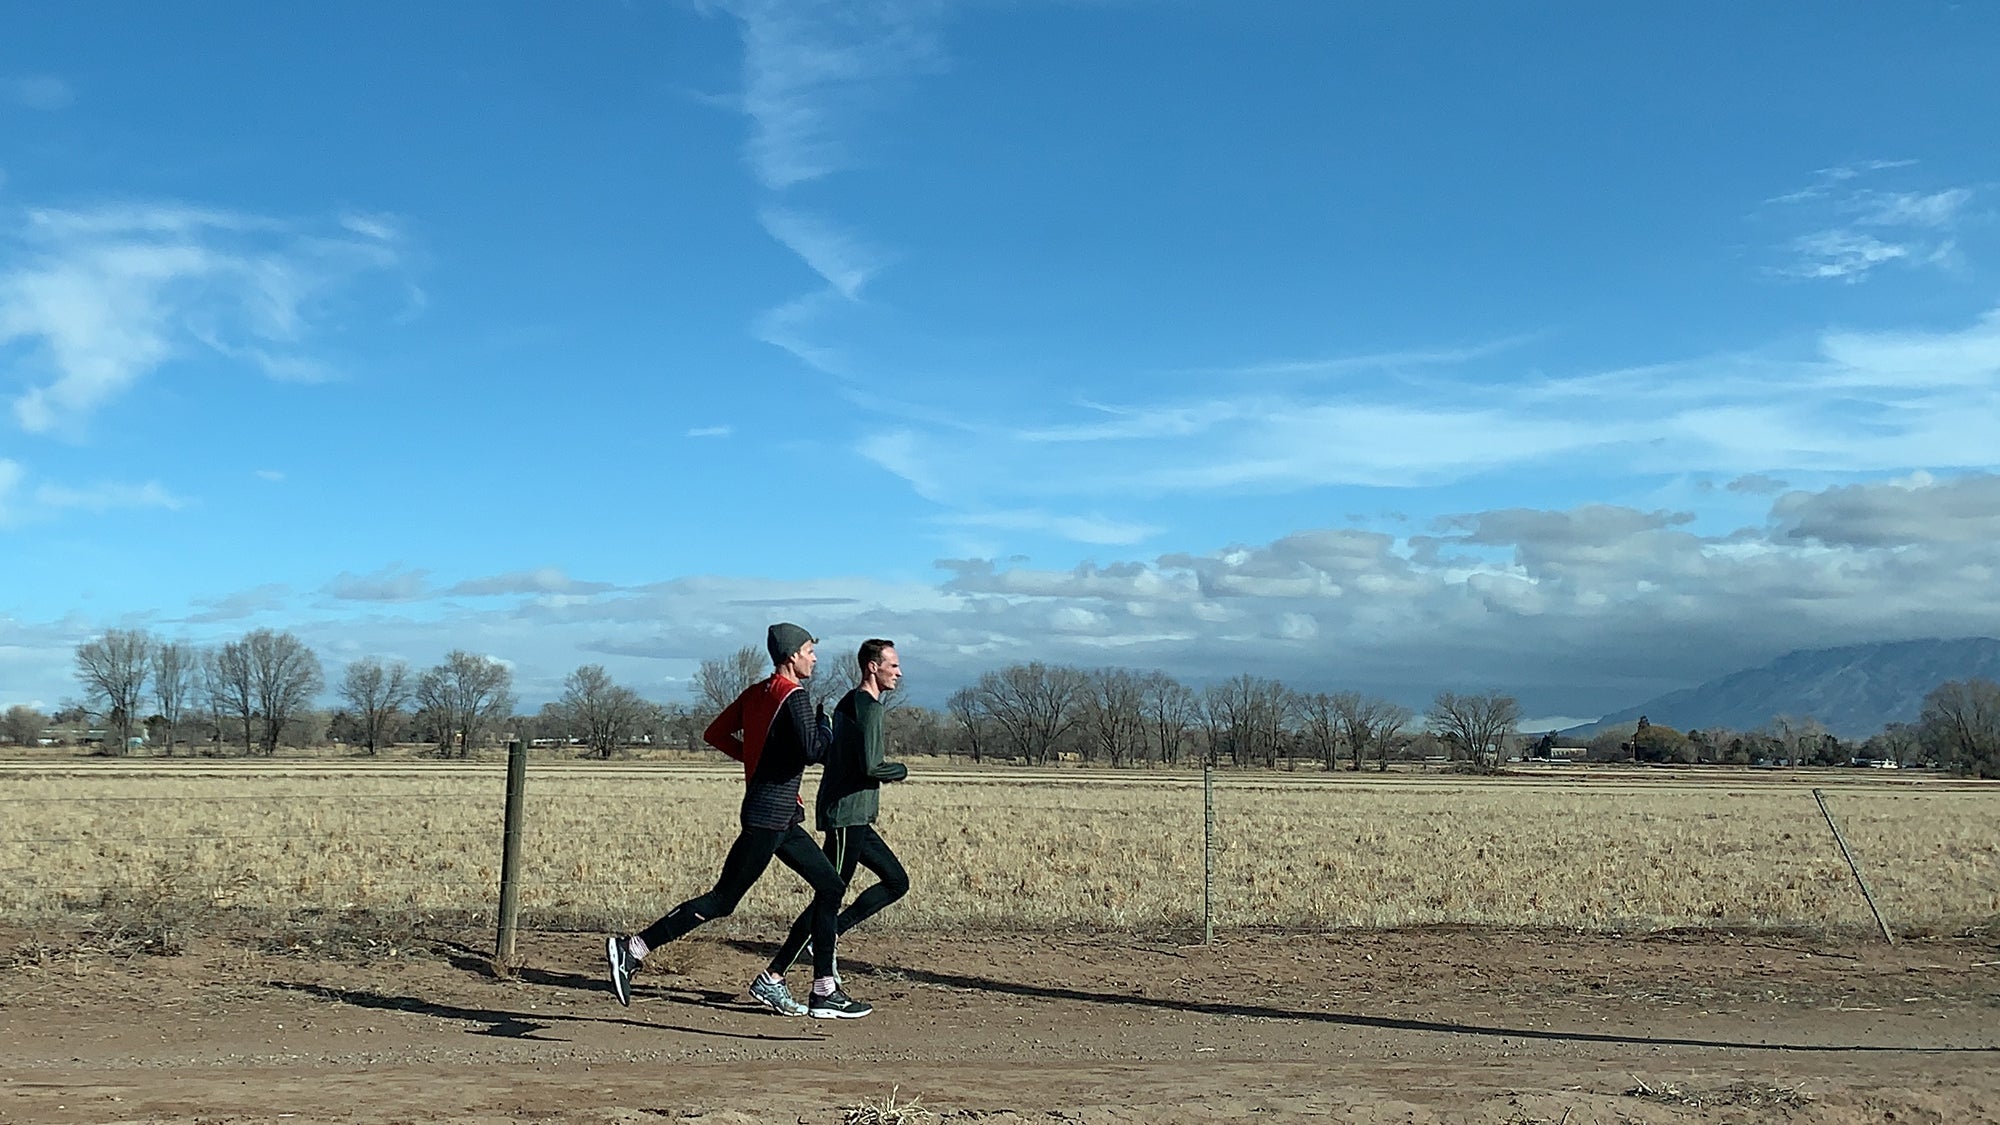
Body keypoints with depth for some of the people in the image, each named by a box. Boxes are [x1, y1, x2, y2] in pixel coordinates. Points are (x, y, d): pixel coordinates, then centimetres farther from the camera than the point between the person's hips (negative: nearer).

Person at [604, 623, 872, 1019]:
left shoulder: (757, 692, 12)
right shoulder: (793, 696, -13)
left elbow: (715, 734, 16)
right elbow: (814, 750, -25)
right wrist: (825, 725, -5)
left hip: (781, 820, 10)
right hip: (770, 815, -10)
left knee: (830, 886, 11)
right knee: (721, 901, -6)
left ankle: (824, 991, 12)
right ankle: (633, 948, -2)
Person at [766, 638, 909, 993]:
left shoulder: (850, 703, 16)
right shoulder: (867, 707, -15)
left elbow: (825, 751, 20)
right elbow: (870, 767, -23)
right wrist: (901, 771, -5)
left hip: (855, 818, 10)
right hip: (846, 815, -10)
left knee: (897, 882, 13)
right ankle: (773, 975, -2)